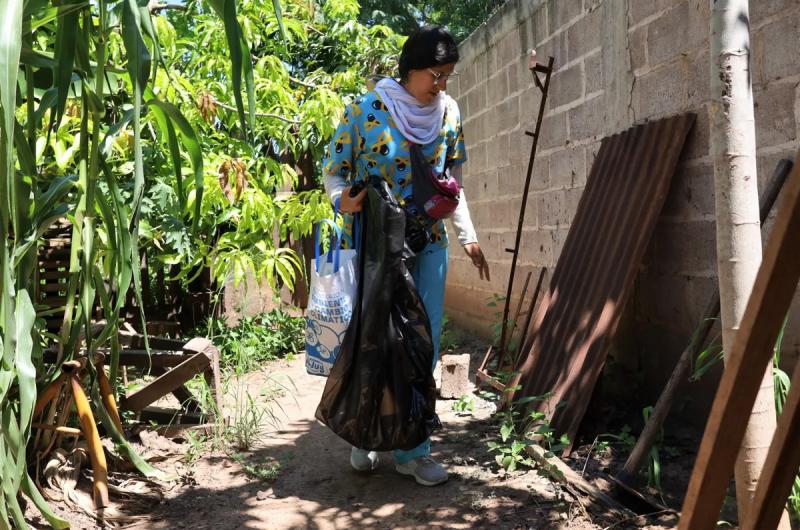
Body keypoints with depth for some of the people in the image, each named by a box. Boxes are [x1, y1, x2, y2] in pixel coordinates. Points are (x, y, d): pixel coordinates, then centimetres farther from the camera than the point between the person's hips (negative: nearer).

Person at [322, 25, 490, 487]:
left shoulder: (448, 112, 4)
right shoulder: (367, 110, -9)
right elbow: (333, 170, -3)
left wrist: (469, 237, 9)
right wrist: (343, 198, -24)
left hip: (429, 243, 4)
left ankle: (412, 448, 16)